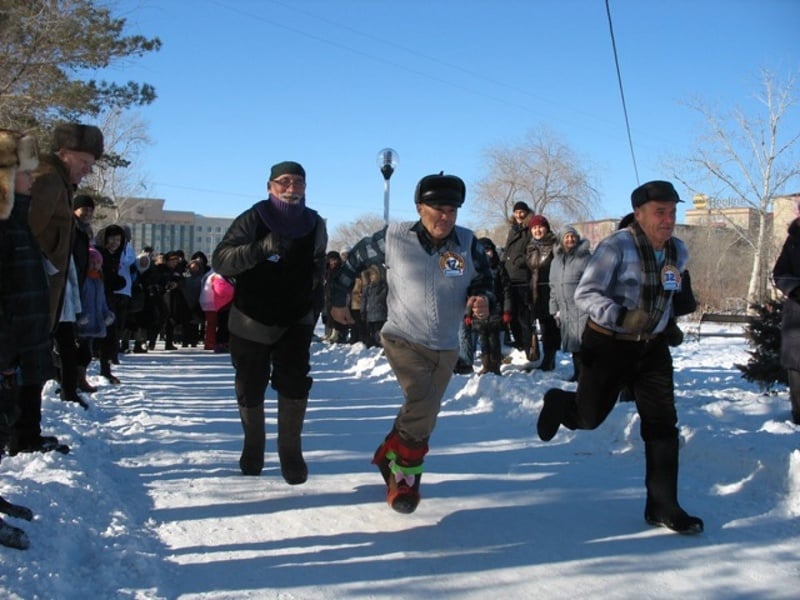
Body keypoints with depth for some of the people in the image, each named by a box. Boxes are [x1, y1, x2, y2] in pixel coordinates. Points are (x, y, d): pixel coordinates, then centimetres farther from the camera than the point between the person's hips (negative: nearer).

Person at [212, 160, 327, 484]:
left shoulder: (315, 225, 0)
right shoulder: (253, 220, -12)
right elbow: (219, 260, -23)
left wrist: (314, 309, 15)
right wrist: (261, 248, -37)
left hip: (295, 321, 1)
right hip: (250, 321, -1)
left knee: (295, 382, -14)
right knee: (250, 390, 10)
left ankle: (291, 451, 1)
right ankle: (253, 447, 32)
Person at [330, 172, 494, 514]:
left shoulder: (468, 243, -6)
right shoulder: (394, 237, -12)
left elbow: (483, 280, 6)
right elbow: (356, 258, 3)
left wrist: (482, 299, -17)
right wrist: (338, 300, 9)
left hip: (445, 347, 4)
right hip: (403, 339, -4)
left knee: (422, 417, 14)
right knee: (422, 406, -21)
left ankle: (391, 454, 41)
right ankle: (404, 477, -1)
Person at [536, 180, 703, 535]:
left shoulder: (678, 252, 1)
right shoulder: (616, 247, -20)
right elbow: (584, 294, -22)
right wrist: (621, 316, -35)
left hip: (652, 347, 5)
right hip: (608, 345, -5)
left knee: (662, 424, 0)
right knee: (589, 417, 6)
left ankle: (662, 507, 9)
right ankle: (558, 403, 42)